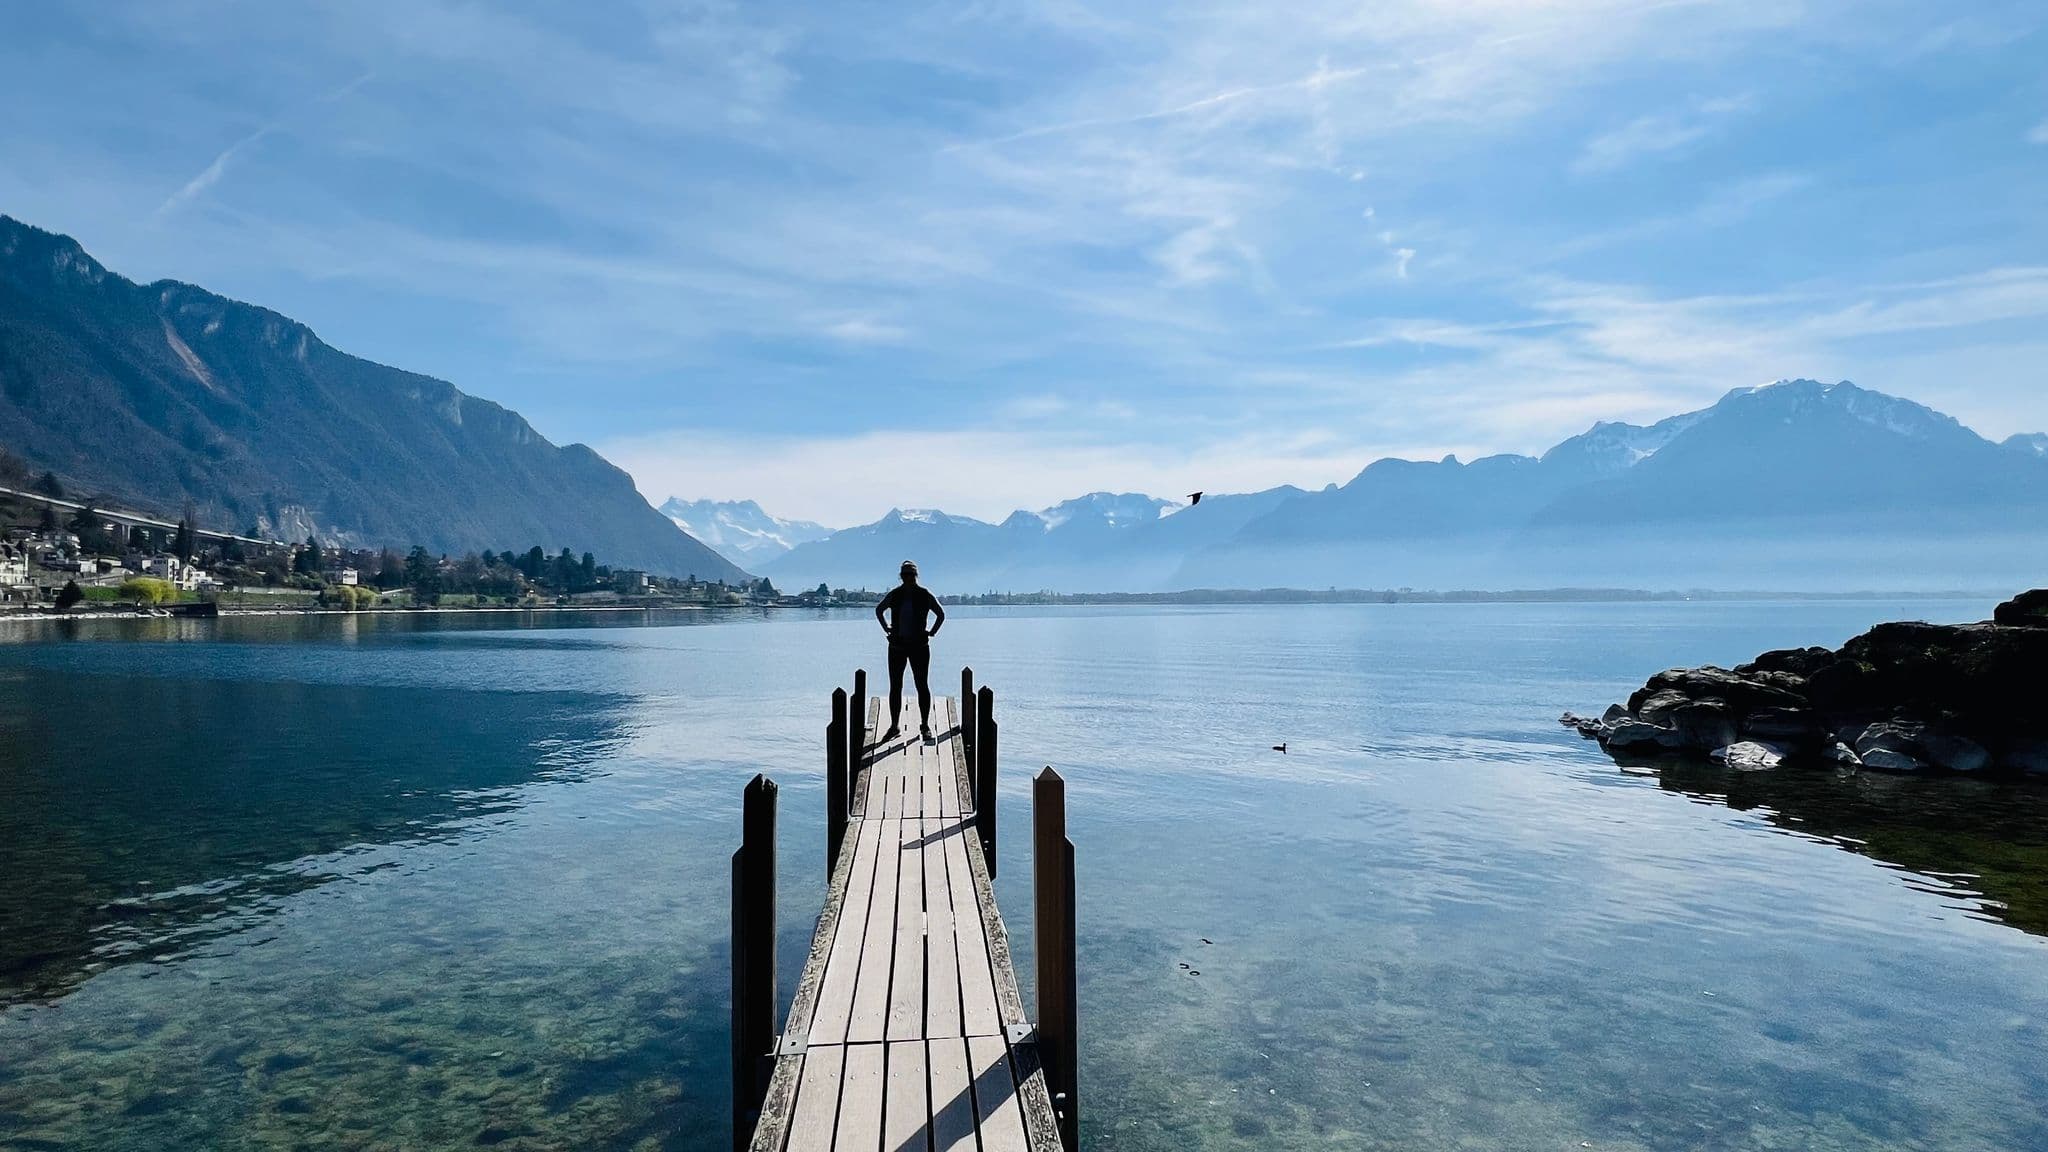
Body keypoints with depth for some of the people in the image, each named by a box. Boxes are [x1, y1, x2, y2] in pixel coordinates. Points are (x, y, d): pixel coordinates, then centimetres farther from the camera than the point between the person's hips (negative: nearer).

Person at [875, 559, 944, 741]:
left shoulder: (925, 595, -4)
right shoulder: (894, 595, 3)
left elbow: (941, 614, 6)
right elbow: (879, 610, 20)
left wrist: (931, 632, 1)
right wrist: (887, 629, 11)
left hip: (919, 646, -2)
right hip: (897, 646, 2)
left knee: (922, 686, 1)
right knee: (895, 687, 4)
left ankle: (925, 726, 10)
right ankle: (894, 726, 12)